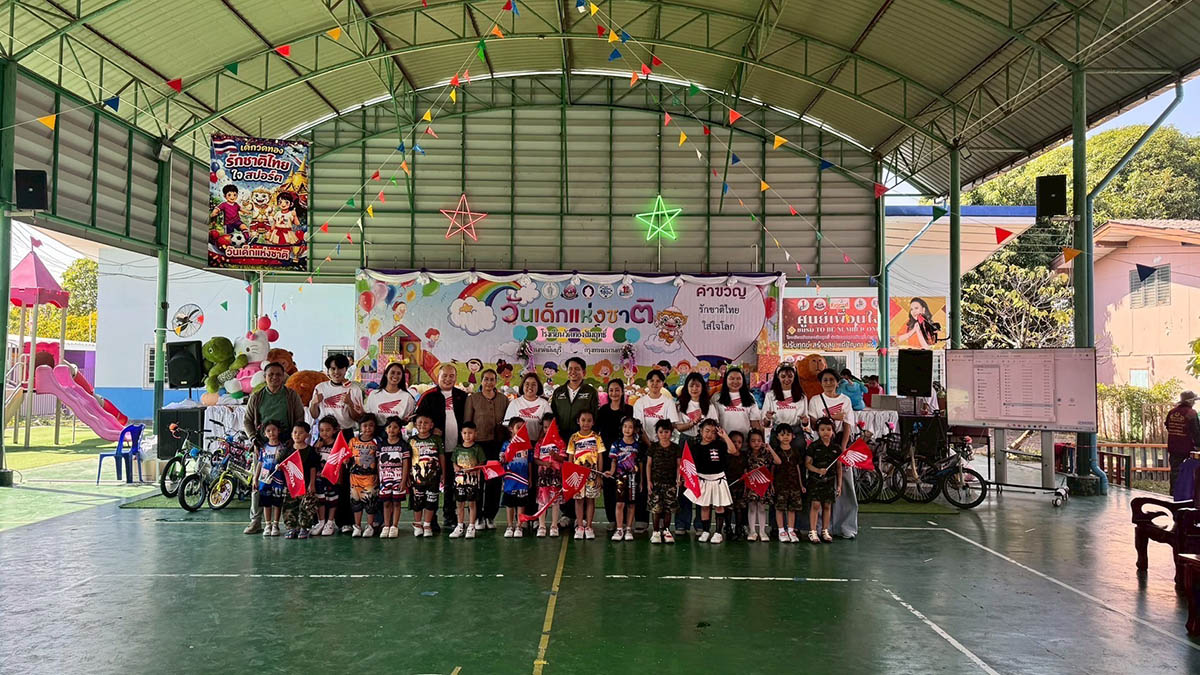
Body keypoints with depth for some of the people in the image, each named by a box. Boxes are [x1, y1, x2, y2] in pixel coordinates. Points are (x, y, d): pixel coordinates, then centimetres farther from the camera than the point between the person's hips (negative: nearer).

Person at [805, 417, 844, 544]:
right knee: (815, 504, -5)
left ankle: (825, 531, 20)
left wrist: (839, 484, 8)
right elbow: (807, 463, -5)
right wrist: (818, 470, -22)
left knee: (827, 505, 8)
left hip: (830, 480, 3)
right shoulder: (813, 446, -4)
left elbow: (839, 467, 9)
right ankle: (812, 532, 1)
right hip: (815, 480, -3)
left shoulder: (837, 448, 4)